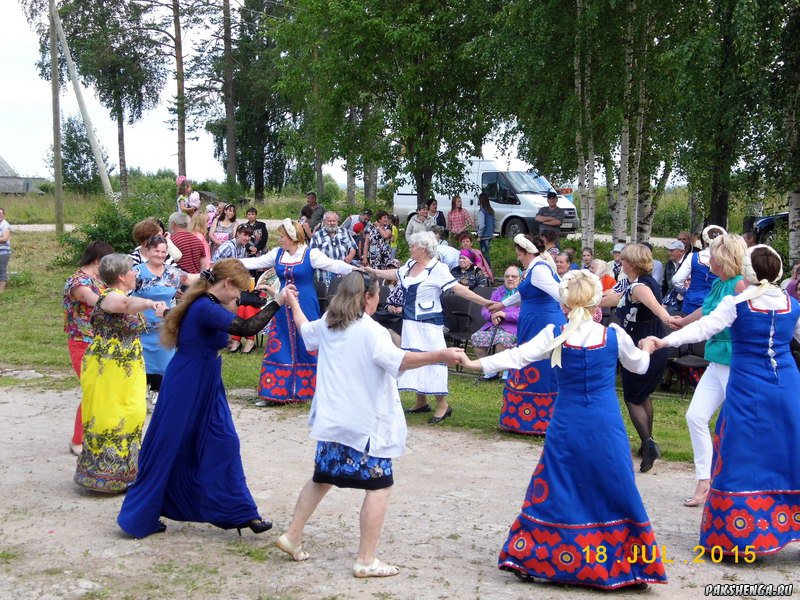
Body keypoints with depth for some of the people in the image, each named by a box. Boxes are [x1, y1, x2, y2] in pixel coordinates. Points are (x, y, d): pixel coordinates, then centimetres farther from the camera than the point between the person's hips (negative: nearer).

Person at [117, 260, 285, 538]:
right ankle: (138, 519, 15)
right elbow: (246, 328, -30)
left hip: (206, 388, 10)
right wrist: (277, 302, -23)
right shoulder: (206, 308, -24)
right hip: (187, 389, -10)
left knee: (223, 444, 10)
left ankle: (239, 512, 16)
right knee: (167, 449, 2)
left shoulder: (207, 304, 6)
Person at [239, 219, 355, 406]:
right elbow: (255, 262, 10)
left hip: (305, 307, -5)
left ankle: (310, 390, 11)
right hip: (283, 308, 5)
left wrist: (354, 269, -34)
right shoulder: (277, 254, 6)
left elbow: (333, 265, -18)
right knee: (278, 348, 5)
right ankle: (276, 392, 11)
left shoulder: (311, 254, -9)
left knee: (308, 348, 0)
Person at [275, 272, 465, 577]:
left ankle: (292, 537, 28)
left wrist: (293, 303, 51)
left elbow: (305, 329, 31)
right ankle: (366, 560, 0)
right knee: (378, 486, 1)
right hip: (366, 423, -8)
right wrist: (439, 356, -42)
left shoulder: (327, 325, 9)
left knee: (322, 478, 23)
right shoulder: (370, 330, -16)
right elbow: (396, 359, -33)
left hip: (331, 421, 8)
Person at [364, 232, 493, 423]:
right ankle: (421, 401, 25)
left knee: (432, 359, -7)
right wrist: (373, 271, 33)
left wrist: (484, 302, -27)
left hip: (429, 323, -8)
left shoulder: (438, 269, -15)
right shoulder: (410, 264, 7)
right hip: (410, 322, 8)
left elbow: (458, 288, -19)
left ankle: (442, 404, 1)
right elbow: (395, 275, 26)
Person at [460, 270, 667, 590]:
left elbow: (517, 357, -10)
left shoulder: (554, 335, -7)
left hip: (566, 426, 0)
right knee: (618, 491, 7)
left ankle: (531, 559, 13)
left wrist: (474, 363, -4)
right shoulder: (615, 335, -5)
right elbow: (639, 365, 12)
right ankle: (631, 565, 12)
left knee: (553, 490, 10)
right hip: (607, 428, 0)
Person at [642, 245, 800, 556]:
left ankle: (736, 535, 4)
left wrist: (665, 341, -23)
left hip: (747, 390, -3)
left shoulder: (737, 303, -8)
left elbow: (704, 328, -19)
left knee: (741, 460, 2)